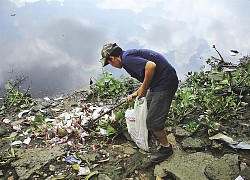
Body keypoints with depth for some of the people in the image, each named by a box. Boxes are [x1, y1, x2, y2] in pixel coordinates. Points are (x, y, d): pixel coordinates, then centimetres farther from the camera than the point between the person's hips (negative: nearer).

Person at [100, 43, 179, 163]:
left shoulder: (127, 58, -15)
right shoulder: (130, 55, 16)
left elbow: (151, 66, -30)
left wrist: (143, 88, -18)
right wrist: (135, 95, 30)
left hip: (166, 82, -11)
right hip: (159, 82, 11)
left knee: (153, 121, -4)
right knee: (146, 107, 29)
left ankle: (166, 148, 17)